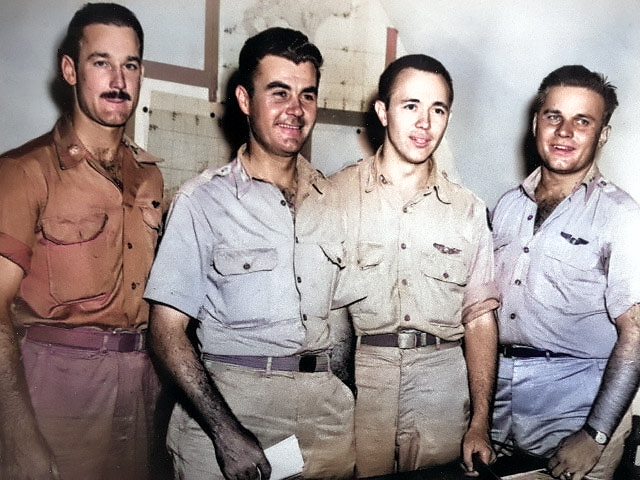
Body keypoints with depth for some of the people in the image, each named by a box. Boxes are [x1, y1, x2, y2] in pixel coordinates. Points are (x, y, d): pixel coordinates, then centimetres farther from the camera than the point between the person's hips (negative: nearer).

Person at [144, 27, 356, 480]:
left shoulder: (334, 199, 7)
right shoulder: (203, 200, -6)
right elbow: (168, 329, -8)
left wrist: (352, 399, 1)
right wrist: (227, 431, -16)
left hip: (329, 406, 4)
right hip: (231, 398, -3)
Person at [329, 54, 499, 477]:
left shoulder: (469, 211, 9)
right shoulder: (337, 194, 2)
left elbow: (479, 318, 8)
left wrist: (480, 422, 1)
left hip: (440, 381, 2)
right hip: (353, 379, -2)